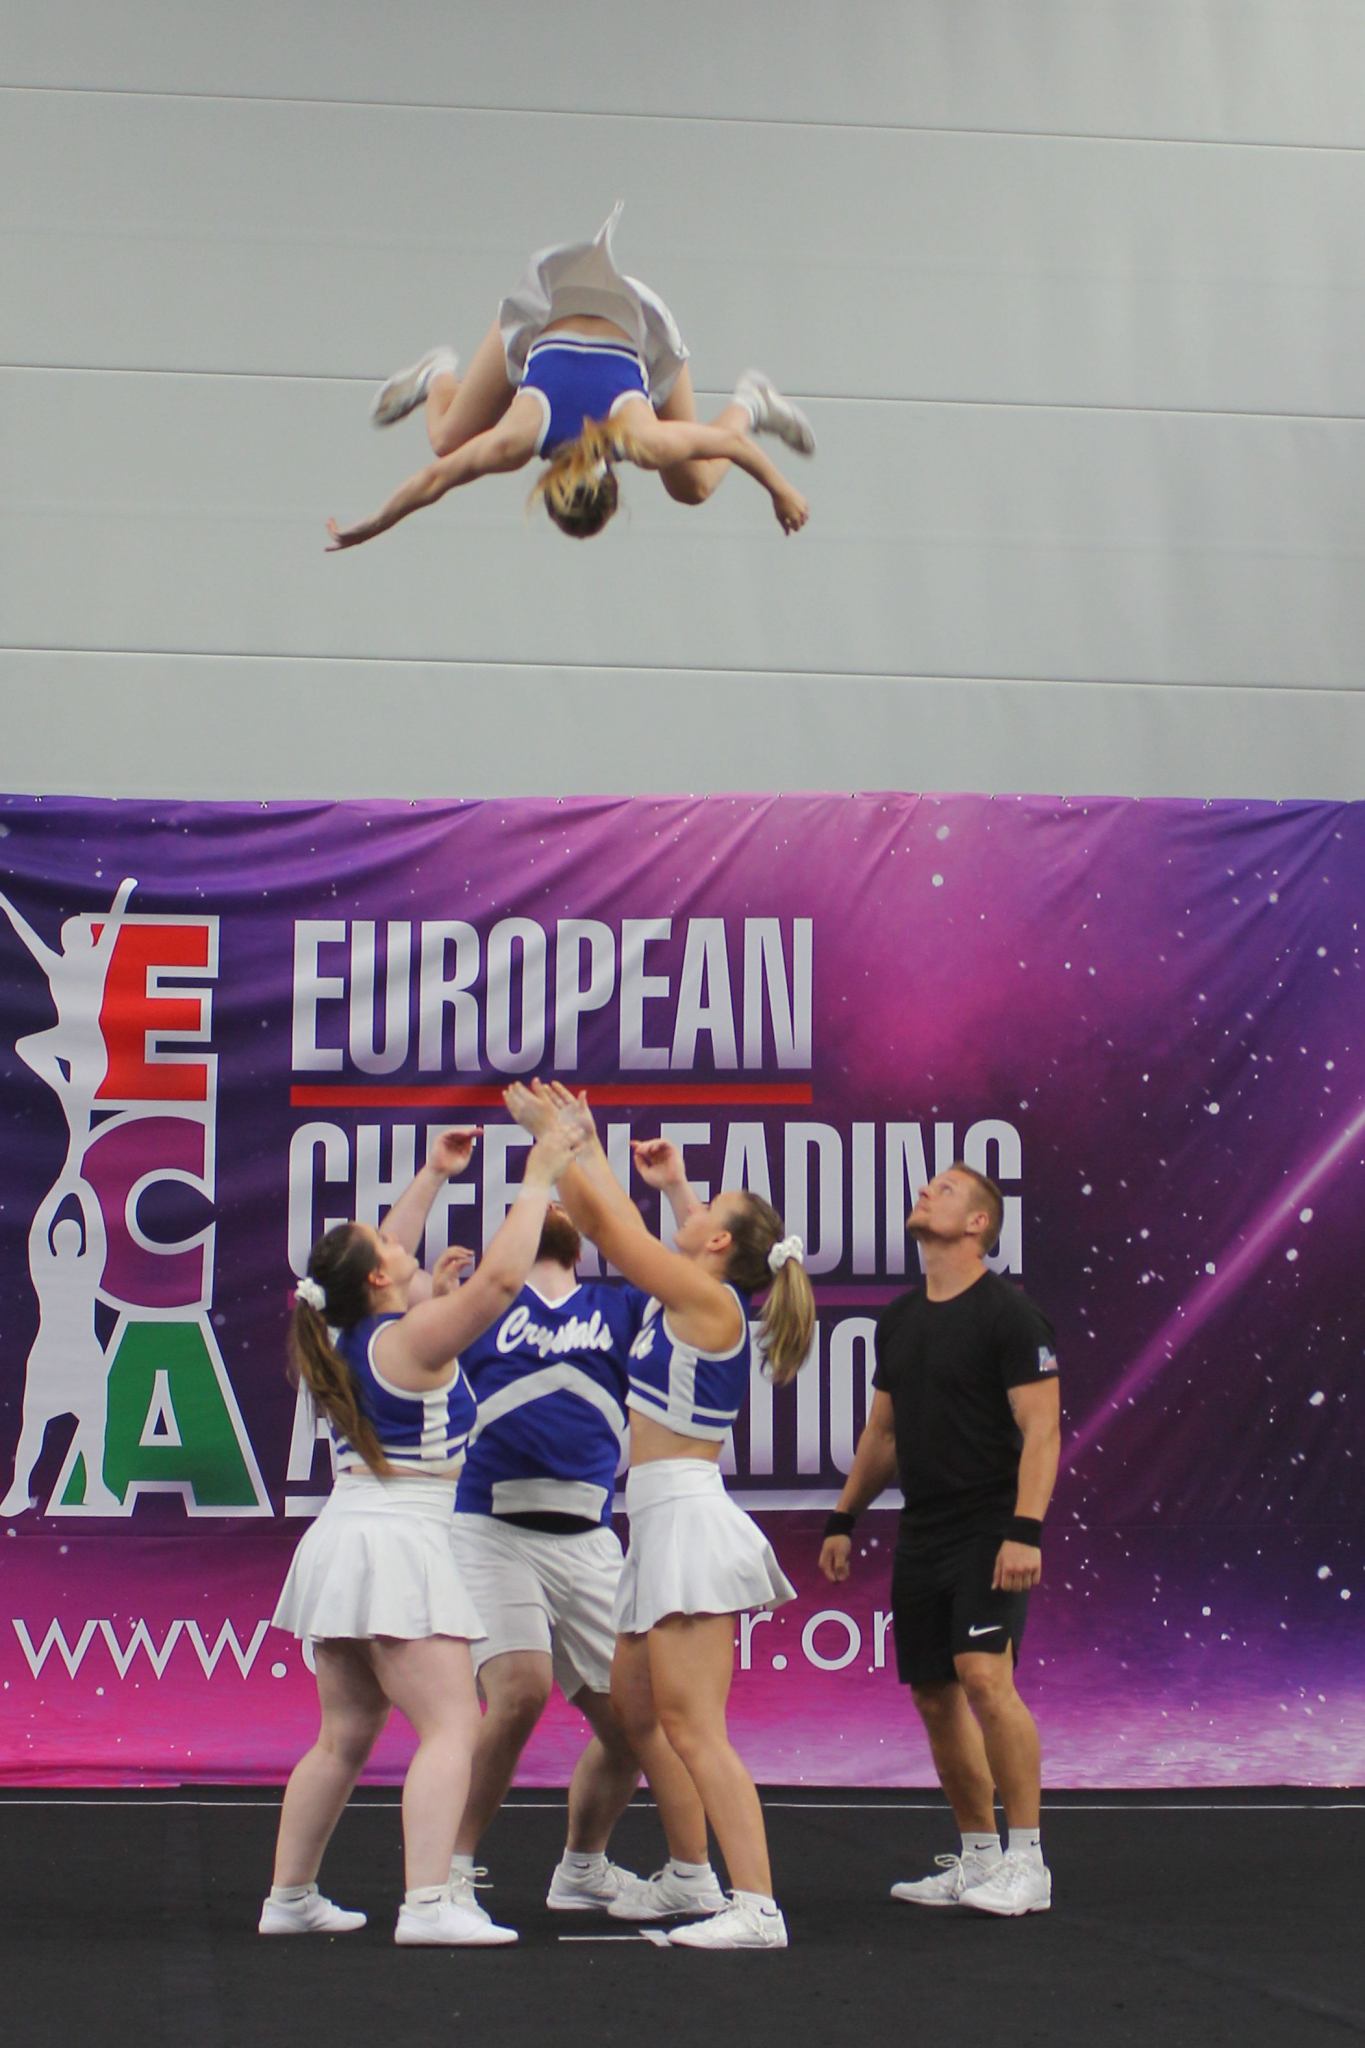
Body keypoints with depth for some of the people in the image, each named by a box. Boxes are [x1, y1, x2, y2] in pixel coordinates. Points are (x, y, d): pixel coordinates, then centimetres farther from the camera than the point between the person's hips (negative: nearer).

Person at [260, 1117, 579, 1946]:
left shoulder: (349, 1338, 11)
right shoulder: (413, 1339, -11)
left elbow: (387, 1259, 29)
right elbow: (502, 1275, -20)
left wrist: (434, 1175, 31)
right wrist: (537, 1182, -10)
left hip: (342, 1542, 9)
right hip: (399, 1544, -9)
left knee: (346, 1737, 16)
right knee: (452, 1726, -12)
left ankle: (290, 1896, 20)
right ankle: (428, 1906, -21)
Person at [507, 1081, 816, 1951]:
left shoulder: (709, 1301, -12)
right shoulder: (689, 1301, 11)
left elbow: (605, 1222, -10)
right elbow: (616, 1229, 25)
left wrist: (554, 1134, 0)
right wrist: (584, 1142, 27)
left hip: (689, 1519, -10)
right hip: (668, 1525, 10)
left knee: (691, 1725, -12)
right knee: (634, 1705, 19)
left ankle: (758, 1907, -15)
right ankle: (688, 1871, 30)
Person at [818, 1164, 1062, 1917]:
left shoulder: (1008, 1314, -9)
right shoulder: (899, 1318, 14)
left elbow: (1041, 1431, -13)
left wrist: (1025, 1529, -22)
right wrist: (844, 1518, 18)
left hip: (988, 1531, -8)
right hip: (921, 1533, 8)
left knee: (984, 1676, -20)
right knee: (934, 1696, 8)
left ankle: (1027, 1861, -12)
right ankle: (978, 1861, 19)